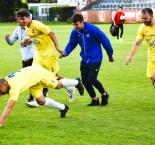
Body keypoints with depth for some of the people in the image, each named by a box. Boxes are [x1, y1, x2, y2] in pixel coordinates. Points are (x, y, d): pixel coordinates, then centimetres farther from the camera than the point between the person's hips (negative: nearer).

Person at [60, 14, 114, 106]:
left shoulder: (93, 29, -20)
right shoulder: (75, 32, -4)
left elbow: (105, 40, -11)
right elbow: (71, 45, 3)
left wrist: (110, 54, -2)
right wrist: (66, 52, -19)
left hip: (95, 59, -6)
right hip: (85, 59, 6)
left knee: (92, 79, -14)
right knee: (85, 80, 2)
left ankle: (104, 94, 14)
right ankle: (95, 100, 22)